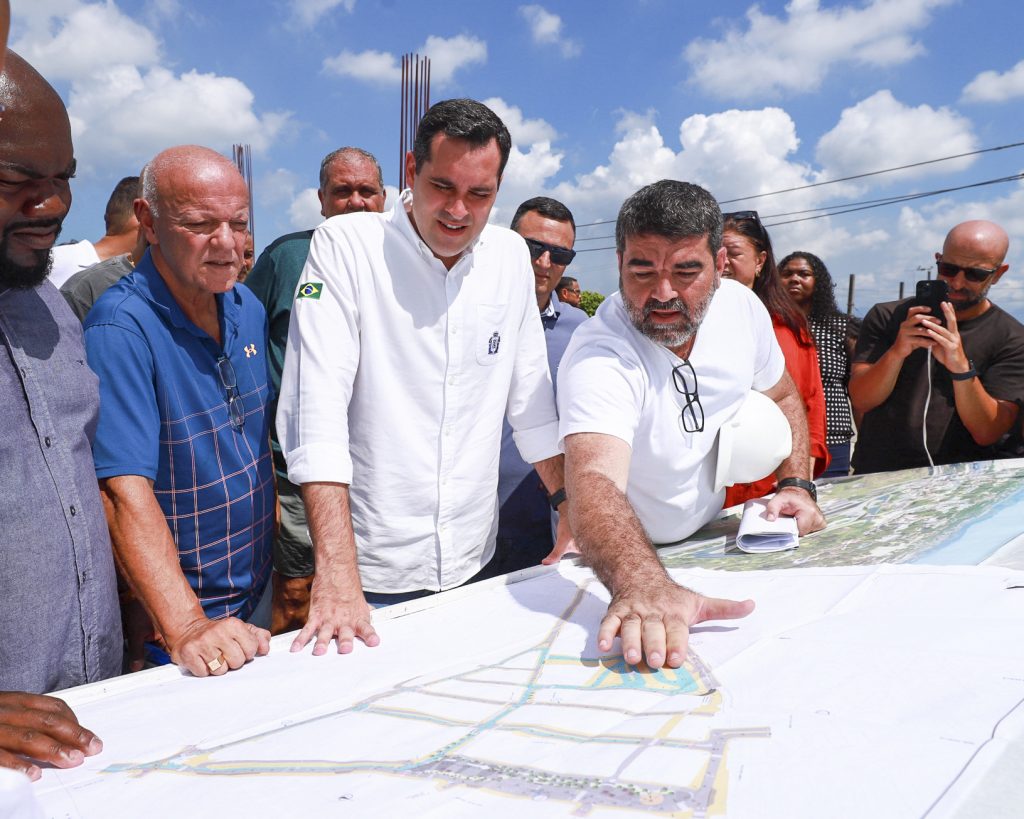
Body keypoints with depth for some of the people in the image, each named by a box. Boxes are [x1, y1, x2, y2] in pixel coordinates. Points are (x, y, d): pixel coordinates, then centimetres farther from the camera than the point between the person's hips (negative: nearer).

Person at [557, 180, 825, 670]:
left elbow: (782, 398, 10)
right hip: (619, 564, -4)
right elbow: (596, 483, -47)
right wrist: (642, 586, -65)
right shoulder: (598, 357, -30)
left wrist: (796, 485, -4)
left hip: (709, 537, 5)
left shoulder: (741, 307, -9)